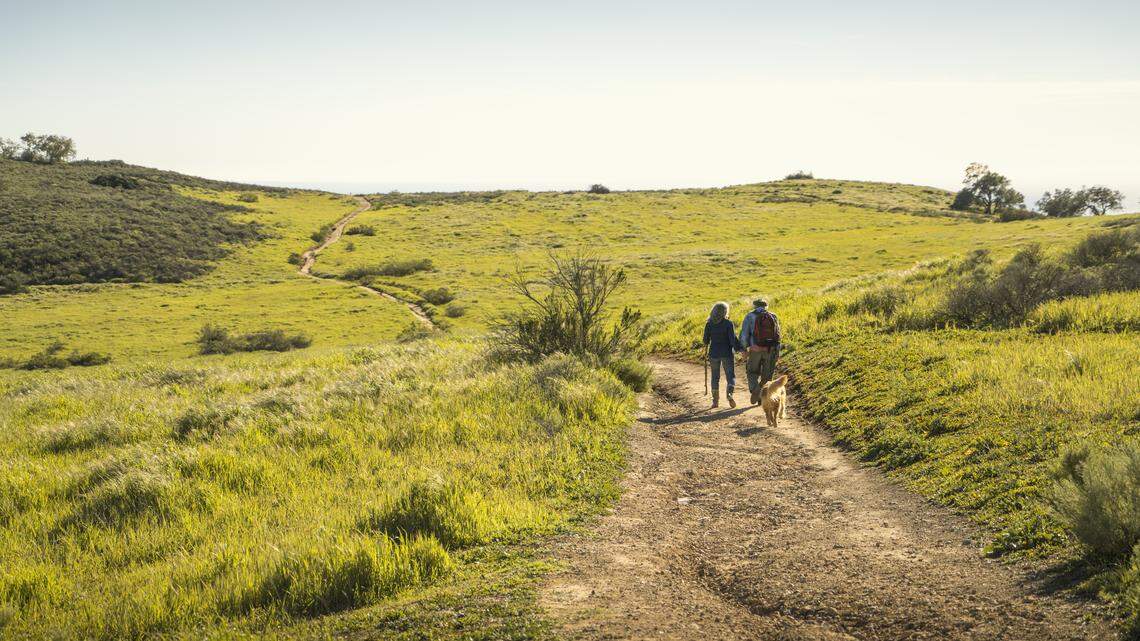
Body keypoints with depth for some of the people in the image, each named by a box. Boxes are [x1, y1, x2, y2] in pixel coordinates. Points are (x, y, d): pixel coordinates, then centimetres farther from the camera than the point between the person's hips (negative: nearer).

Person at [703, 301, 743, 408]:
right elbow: (733, 339, -15)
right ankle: (729, 393, -20)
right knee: (731, 376, 6)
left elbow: (706, 339, 4)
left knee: (715, 377, 13)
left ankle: (715, 400, 11)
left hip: (714, 353, 2)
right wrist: (740, 349, -9)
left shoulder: (709, 324, -2)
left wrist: (706, 346, 25)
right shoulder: (728, 323, -10)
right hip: (727, 353, -2)